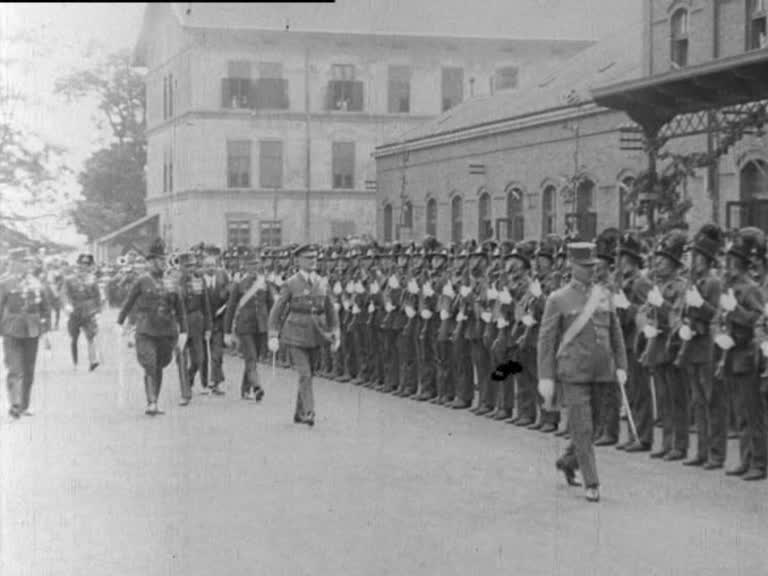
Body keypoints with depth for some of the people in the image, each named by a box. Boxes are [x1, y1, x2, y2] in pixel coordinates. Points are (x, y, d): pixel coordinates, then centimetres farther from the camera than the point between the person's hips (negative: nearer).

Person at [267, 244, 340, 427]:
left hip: (315, 337, 5)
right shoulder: (290, 284, -5)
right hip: (295, 336, -5)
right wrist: (273, 337, -8)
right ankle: (308, 412, -16)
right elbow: (276, 311, -2)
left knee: (307, 375, 11)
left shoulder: (321, 285, 8)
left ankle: (299, 413, 23)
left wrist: (336, 335, 10)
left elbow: (331, 311, 16)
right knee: (305, 375, -14)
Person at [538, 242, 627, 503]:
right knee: (582, 428, -6)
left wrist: (621, 366, 5)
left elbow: (615, 333, 13)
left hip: (601, 371, 4)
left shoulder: (603, 295, 10)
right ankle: (591, 484, 1)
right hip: (574, 372, -4)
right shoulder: (558, 300, -3)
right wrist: (545, 378, -9)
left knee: (588, 424, 13)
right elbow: (546, 340, -3)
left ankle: (568, 461, 38)